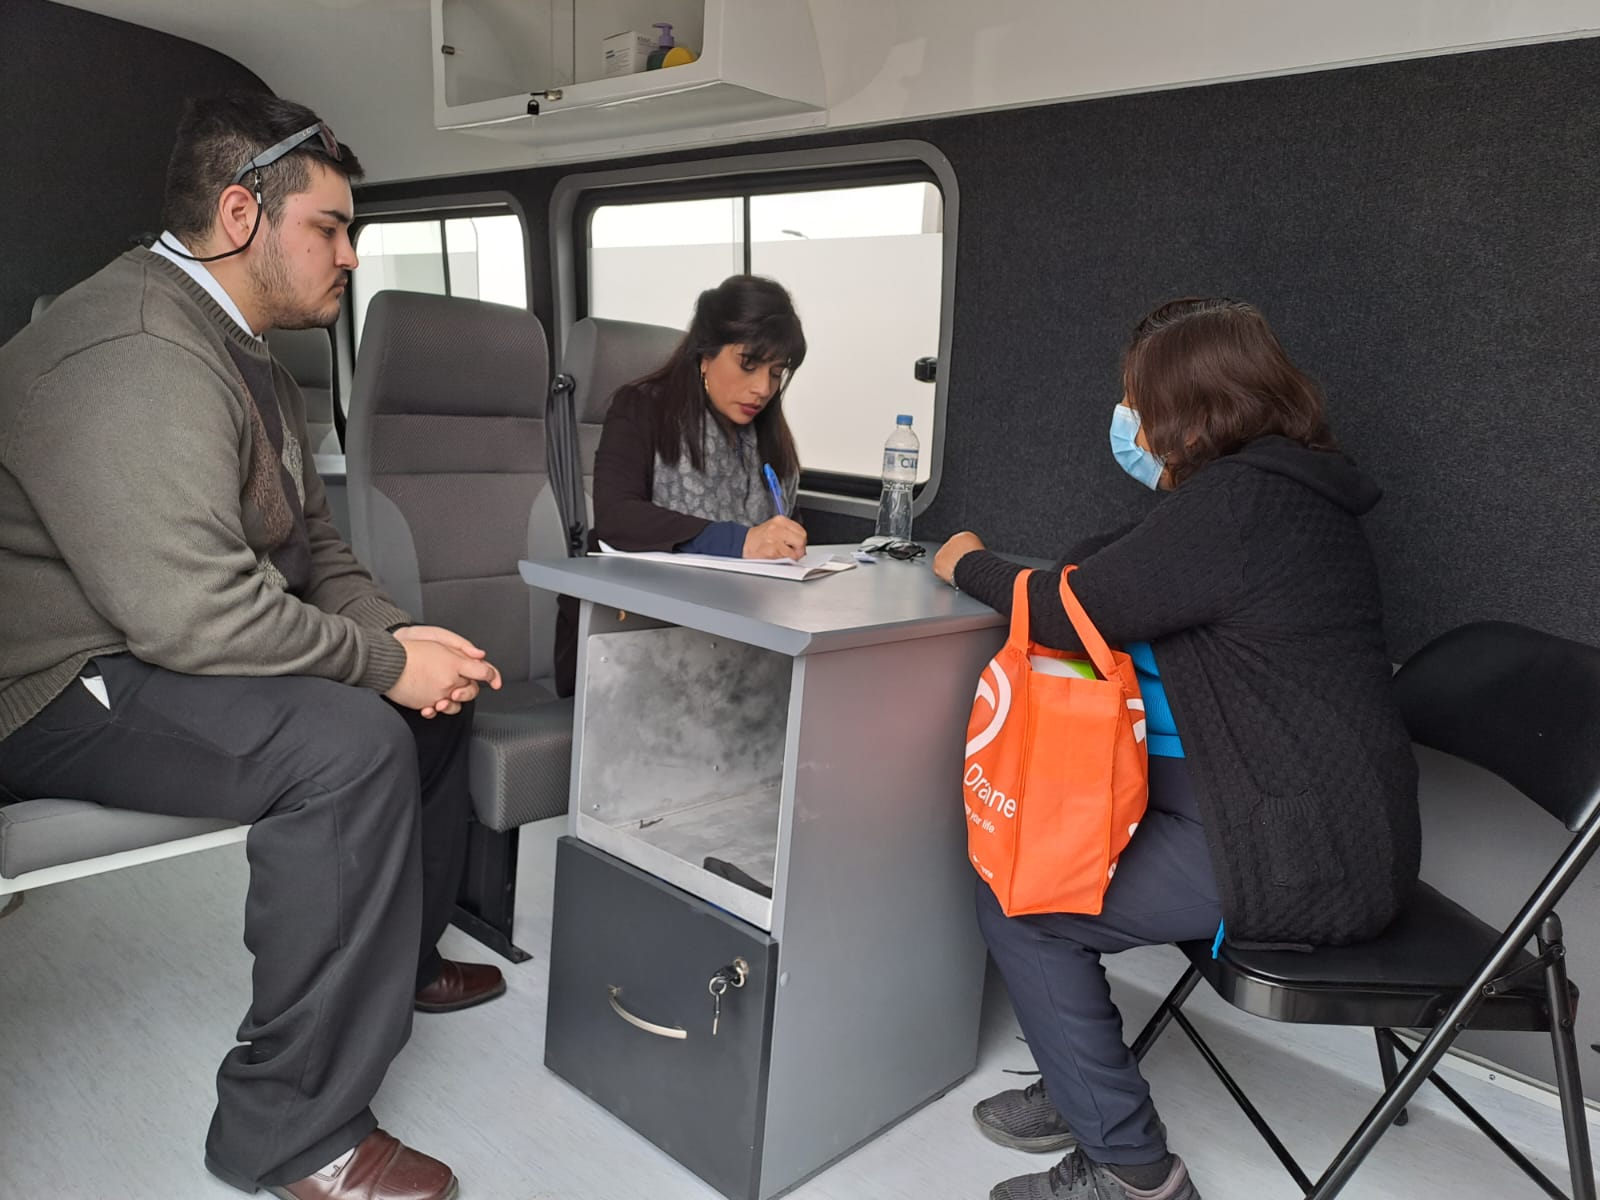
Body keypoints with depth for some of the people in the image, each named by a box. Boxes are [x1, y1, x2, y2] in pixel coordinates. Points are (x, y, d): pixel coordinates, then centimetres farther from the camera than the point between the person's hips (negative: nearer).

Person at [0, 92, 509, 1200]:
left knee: (442, 681, 9)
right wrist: (385, 663, -22)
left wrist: (394, 634, -4)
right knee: (350, 737, -32)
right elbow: (189, 610, -32)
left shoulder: (248, 354, 13)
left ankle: (401, 958, 26)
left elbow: (314, 544, 14)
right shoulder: (136, 352, -23)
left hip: (173, 652, 11)